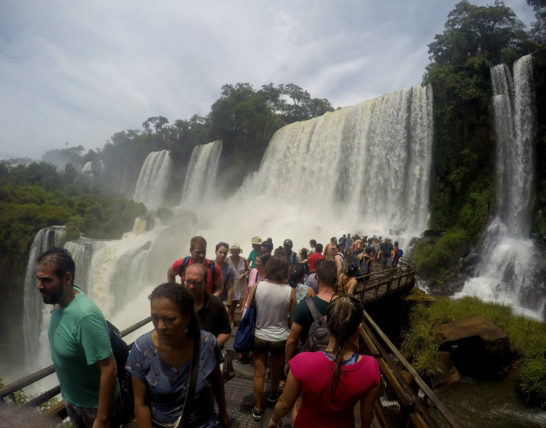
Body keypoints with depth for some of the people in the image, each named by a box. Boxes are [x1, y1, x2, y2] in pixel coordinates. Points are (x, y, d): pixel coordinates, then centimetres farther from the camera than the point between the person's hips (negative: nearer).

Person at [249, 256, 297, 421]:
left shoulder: (257, 287, -18)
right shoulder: (290, 291, -19)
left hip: (259, 336, 0)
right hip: (280, 338, 1)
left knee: (259, 373, 15)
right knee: (276, 370, 25)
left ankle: (257, 408, 26)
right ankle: (273, 395, 50)